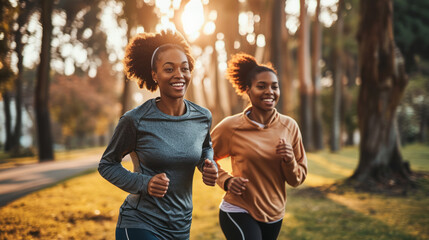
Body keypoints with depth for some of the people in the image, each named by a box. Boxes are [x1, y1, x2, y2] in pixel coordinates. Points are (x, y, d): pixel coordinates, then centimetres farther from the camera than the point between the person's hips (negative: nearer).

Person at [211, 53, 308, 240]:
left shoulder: (289, 126, -2)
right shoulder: (230, 127, -12)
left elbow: (297, 179, 4)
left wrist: (290, 161, -16)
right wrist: (226, 180, -11)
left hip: (274, 216, 5)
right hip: (239, 212, -5)